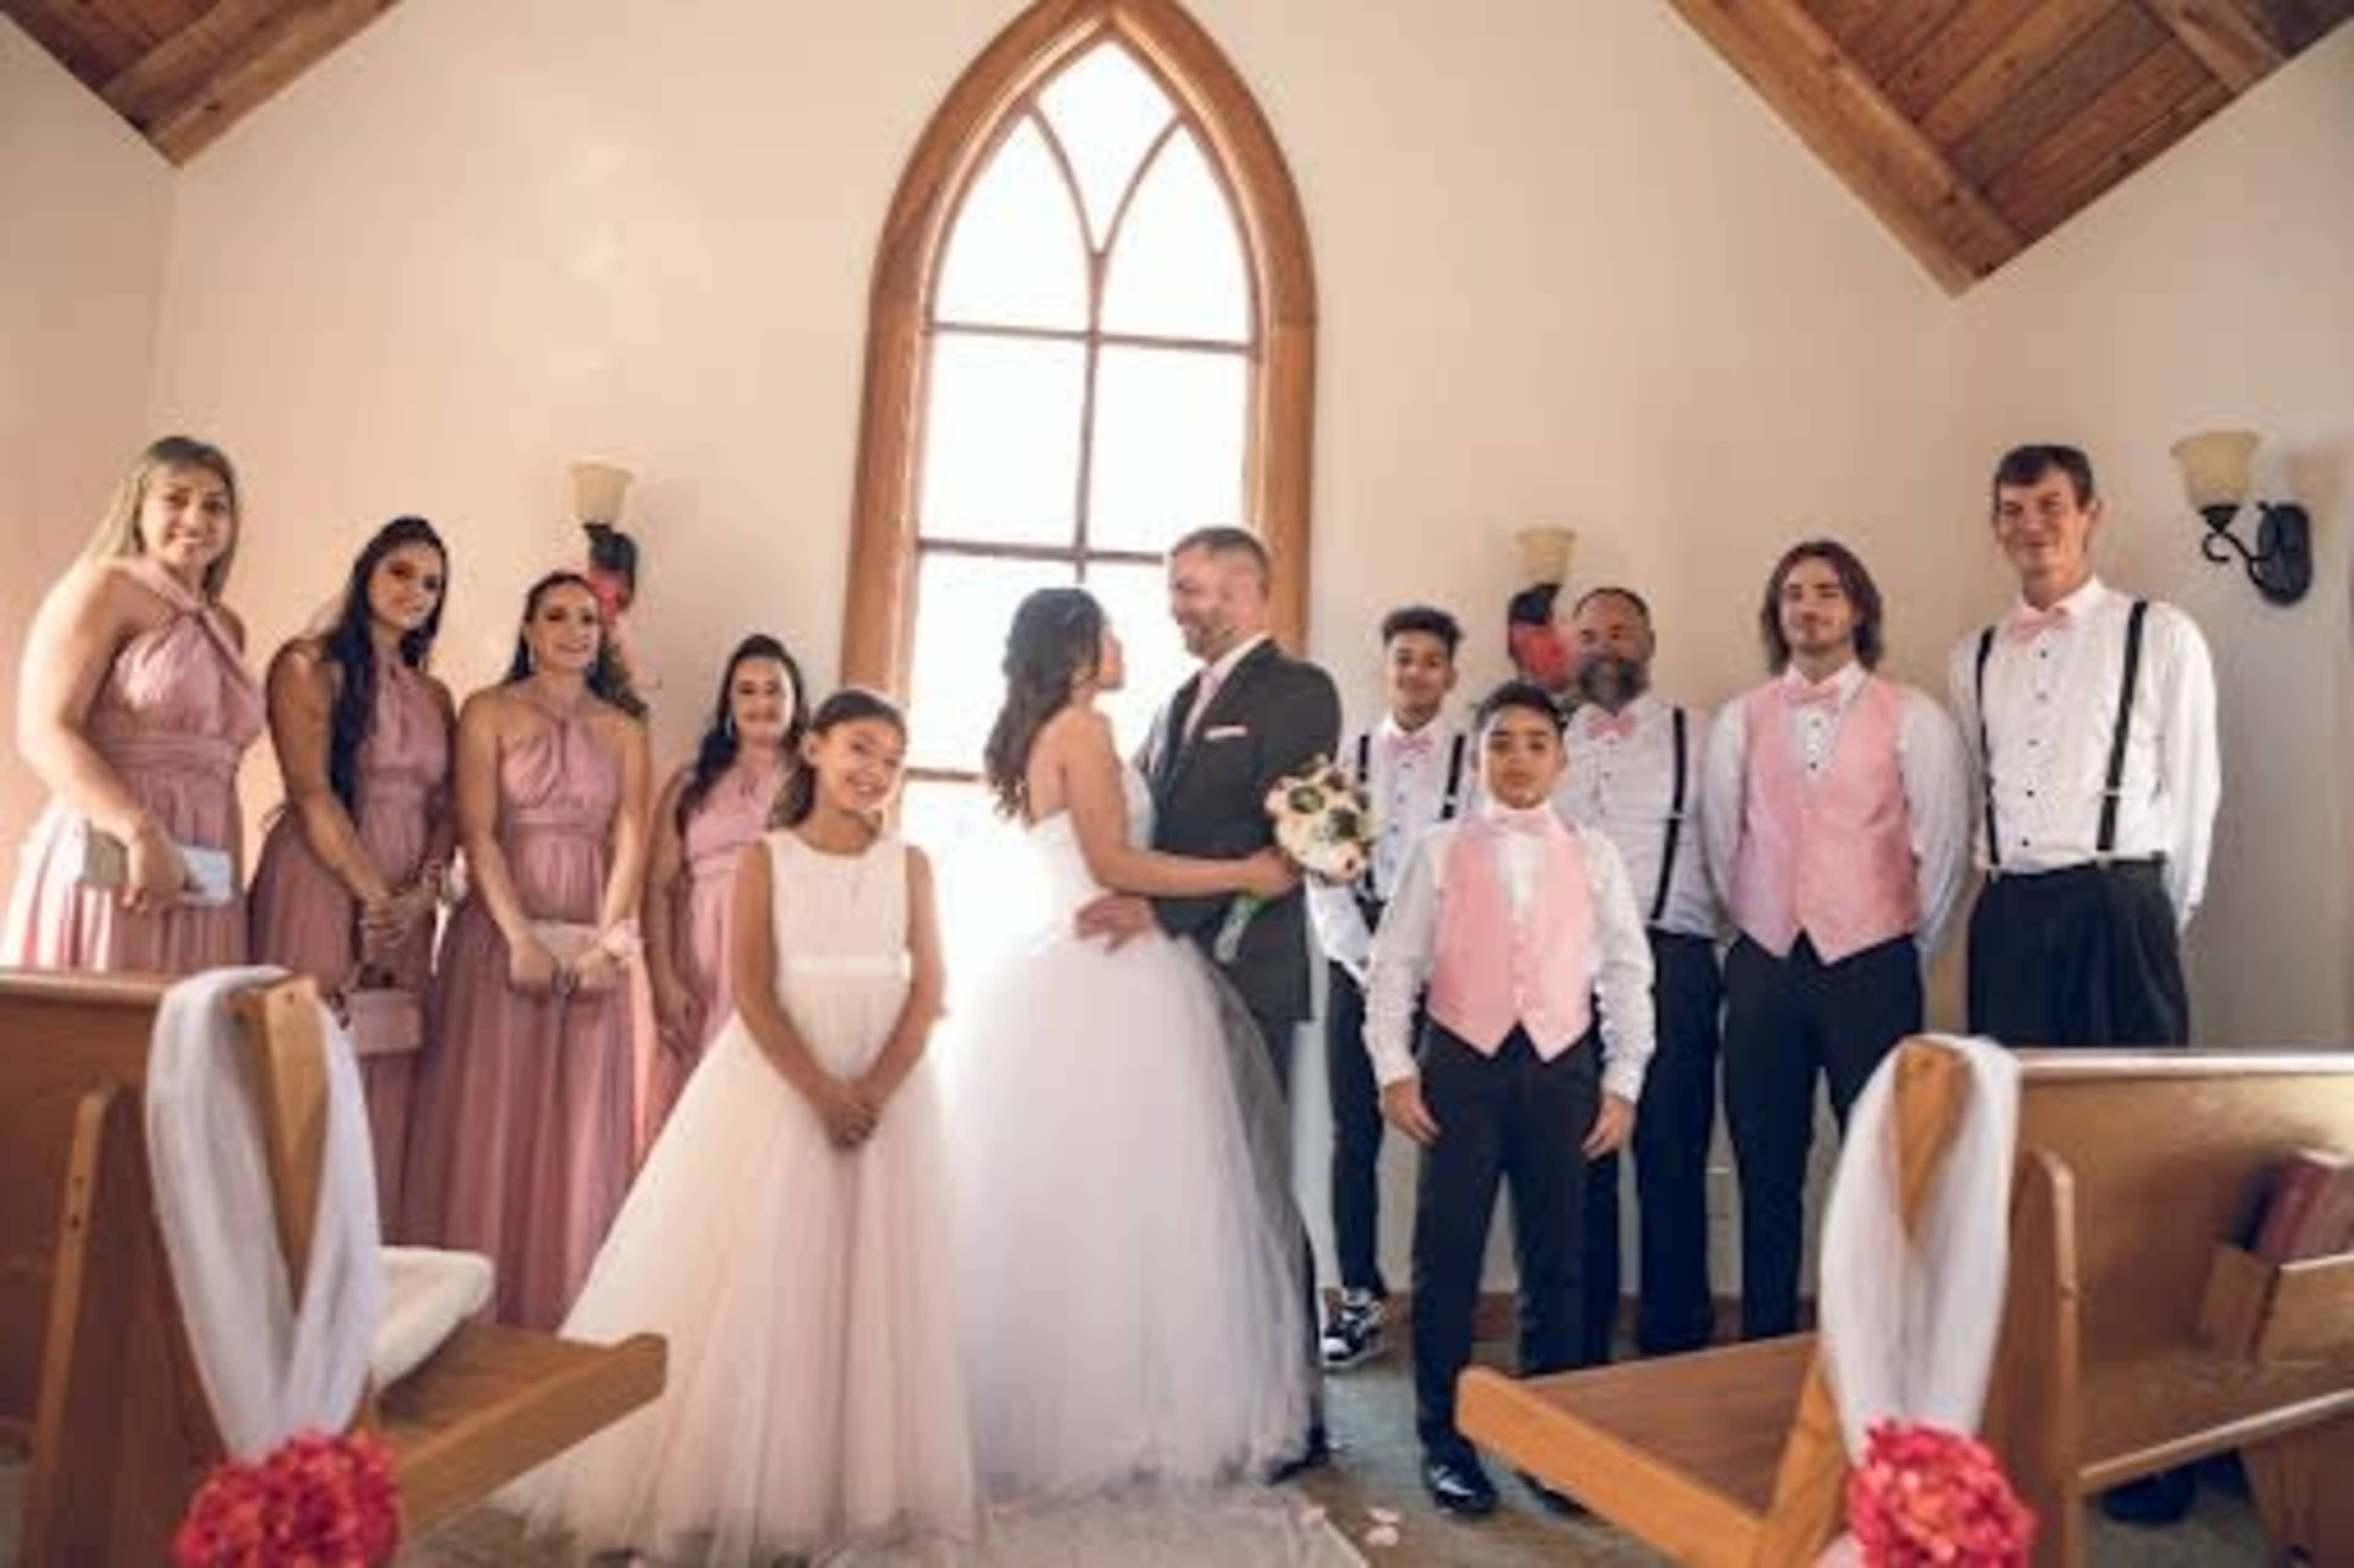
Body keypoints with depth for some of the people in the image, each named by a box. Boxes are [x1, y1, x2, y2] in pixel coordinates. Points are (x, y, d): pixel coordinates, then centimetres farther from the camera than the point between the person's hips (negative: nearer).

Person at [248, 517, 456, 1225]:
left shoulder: (435, 696, 17)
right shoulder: (311, 664, 0)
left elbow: (447, 809, 9)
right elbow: (310, 794, -9)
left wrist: (420, 894, -8)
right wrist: (374, 894, -15)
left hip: (406, 908, 5)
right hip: (322, 888, -5)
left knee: (388, 1079, 5)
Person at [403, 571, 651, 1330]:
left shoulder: (624, 729, 11)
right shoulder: (488, 712, 3)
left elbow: (630, 841, 3)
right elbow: (477, 833, -6)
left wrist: (608, 942, -9)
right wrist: (521, 938, -15)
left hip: (591, 945, 3)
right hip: (500, 933, -2)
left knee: (578, 1123, 4)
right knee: (487, 1116, 1)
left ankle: (557, 1313, 14)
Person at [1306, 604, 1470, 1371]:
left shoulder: (1476, 760, 1)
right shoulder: (1347, 756, 9)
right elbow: (1321, 873, 5)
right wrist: (1365, 962, -4)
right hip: (1357, 960, 2)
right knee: (1354, 1136, 5)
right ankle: (1360, 1300, 17)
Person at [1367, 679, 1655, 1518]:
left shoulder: (1593, 858, 6)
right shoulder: (1440, 852, 2)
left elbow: (1626, 973, 7)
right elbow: (1394, 964, 1)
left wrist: (1622, 1083, 2)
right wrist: (1394, 1069, -5)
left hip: (1561, 1067, 2)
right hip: (1461, 1063, -1)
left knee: (1557, 1260, 9)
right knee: (1446, 1257, 2)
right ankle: (1444, 1439, 18)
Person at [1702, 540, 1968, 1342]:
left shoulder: (1913, 719, 1)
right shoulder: (1740, 720, 7)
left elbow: (1942, 845, 2)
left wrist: (1911, 955, 5)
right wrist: (1759, 927, 12)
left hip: (1871, 967, -2)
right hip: (1764, 965, 2)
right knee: (1766, 1171, 9)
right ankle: (1766, 1346, 21)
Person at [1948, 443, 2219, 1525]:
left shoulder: (2161, 637, 2)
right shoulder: (1974, 658, 13)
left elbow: (2193, 791, 3)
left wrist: (2156, 923, 6)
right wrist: (2010, 899, 12)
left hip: (2118, 910, -4)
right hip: (2010, 918, 4)